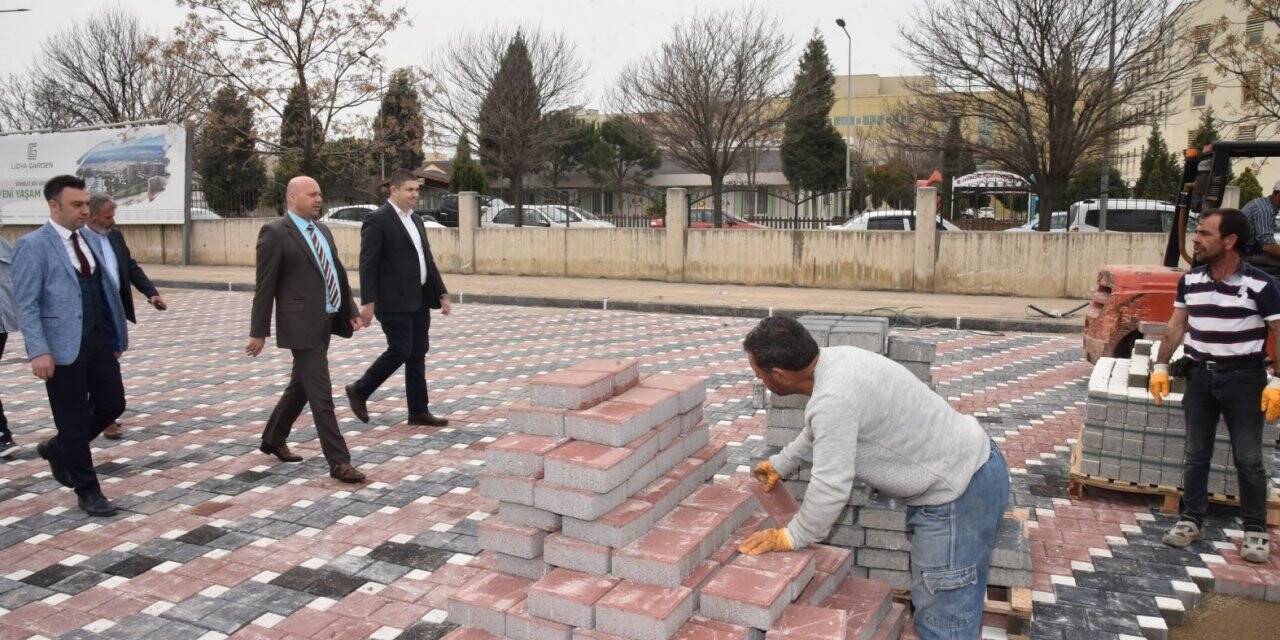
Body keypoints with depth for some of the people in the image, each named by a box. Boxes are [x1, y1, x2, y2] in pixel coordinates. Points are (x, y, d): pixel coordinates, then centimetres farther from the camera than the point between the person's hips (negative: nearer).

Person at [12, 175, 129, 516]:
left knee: (113, 403, 10)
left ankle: (58, 449, 35)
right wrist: (38, 351, -20)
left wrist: (116, 336, 13)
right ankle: (87, 491, 19)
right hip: (64, 347, -6)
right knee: (74, 420, 4)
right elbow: (26, 304, -13)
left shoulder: (90, 239, 11)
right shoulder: (33, 245, -9)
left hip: (99, 340, 6)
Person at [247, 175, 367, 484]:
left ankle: (273, 440, 38)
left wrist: (352, 311, 10)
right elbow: (264, 286, -10)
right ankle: (339, 462, -2)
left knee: (300, 386, 20)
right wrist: (259, 331, -10)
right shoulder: (275, 232, -10)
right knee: (321, 396, -6)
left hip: (326, 321, 8)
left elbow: (338, 273, 18)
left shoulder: (322, 230, 14)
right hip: (302, 324, -8)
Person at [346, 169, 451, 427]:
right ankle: (359, 391, 14)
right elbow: (367, 264, -14)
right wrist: (368, 302, -20)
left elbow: (428, 260, 18)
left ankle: (418, 411, 14)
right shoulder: (377, 220, -10)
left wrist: (442, 293, 13)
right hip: (394, 301, -8)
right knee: (400, 351, -7)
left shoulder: (415, 220, 15)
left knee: (418, 353, 8)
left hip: (419, 299, 8)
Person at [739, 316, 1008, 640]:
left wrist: (791, 537, -9)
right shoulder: (832, 359, 2)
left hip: (959, 491, -10)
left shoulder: (833, 398, -29)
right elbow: (818, 430, 21)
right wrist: (780, 464, 33)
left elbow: (830, 487, -25)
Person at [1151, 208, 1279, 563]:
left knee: (1248, 458, 3)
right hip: (1200, 375, 4)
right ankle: (1191, 520, 21)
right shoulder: (1190, 280, 2)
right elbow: (1176, 327, 10)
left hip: (1243, 378, -4)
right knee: (1195, 454, 10)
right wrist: (1160, 367, 5)